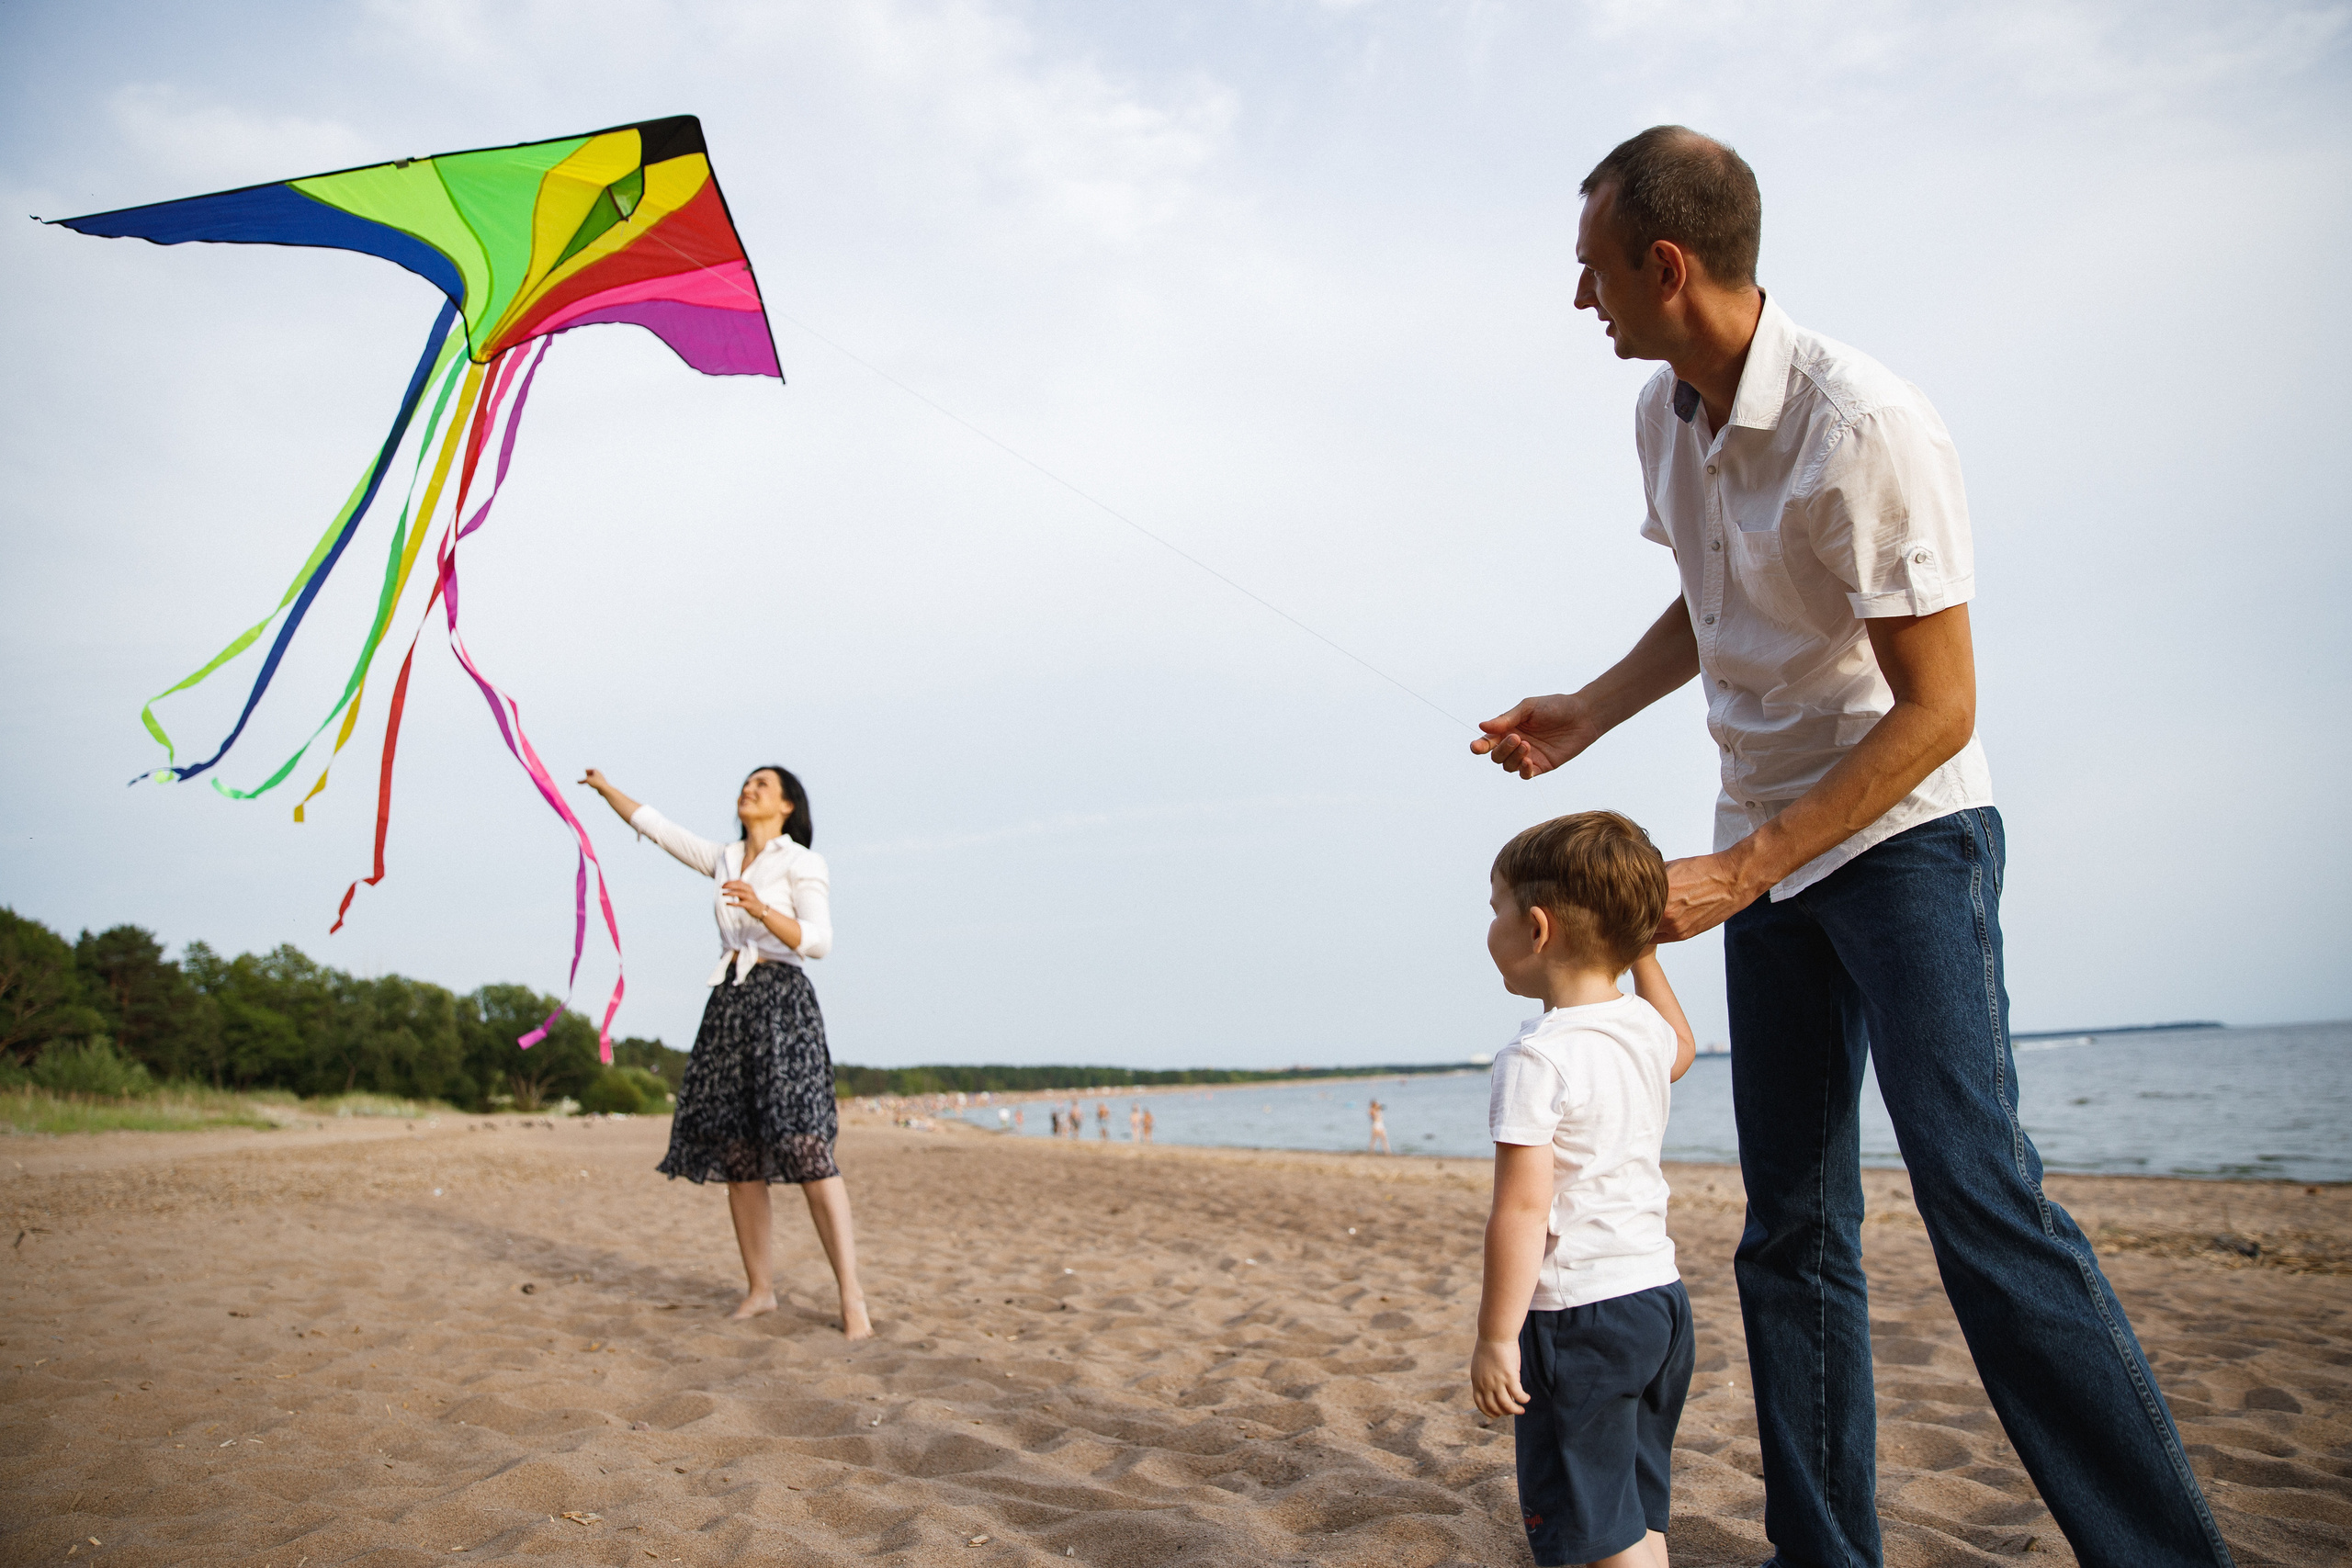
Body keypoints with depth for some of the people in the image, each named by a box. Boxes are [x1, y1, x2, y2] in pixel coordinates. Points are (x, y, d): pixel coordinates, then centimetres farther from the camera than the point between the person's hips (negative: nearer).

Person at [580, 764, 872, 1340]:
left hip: (782, 1000, -6)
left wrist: (762, 909, -24)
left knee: (804, 1149, -15)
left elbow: (818, 941, -11)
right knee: (735, 1154, 3)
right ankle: (759, 1287, 11)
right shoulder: (725, 859, 20)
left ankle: (851, 1297, -16)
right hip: (728, 1002, 7)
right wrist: (606, 788, 28)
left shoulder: (802, 862, 1)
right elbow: (655, 826, 29)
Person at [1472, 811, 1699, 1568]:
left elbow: (1523, 1209, -21)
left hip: (1577, 1314, -8)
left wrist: (1496, 1336, -16)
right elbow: (1680, 1048, 31)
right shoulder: (1645, 1028, 4)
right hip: (1660, 1297, 8)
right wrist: (1641, 949, 28)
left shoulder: (1536, 1058, -19)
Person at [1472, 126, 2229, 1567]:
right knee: (1792, 1224, 8)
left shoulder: (1865, 425, -22)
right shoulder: (1666, 415, 4)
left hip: (1905, 831, -7)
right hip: (1770, 851, 8)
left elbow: (1937, 710, -21)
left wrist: (1742, 869, -23)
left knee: (1977, 1192, -17)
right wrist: (1585, 717, 10)